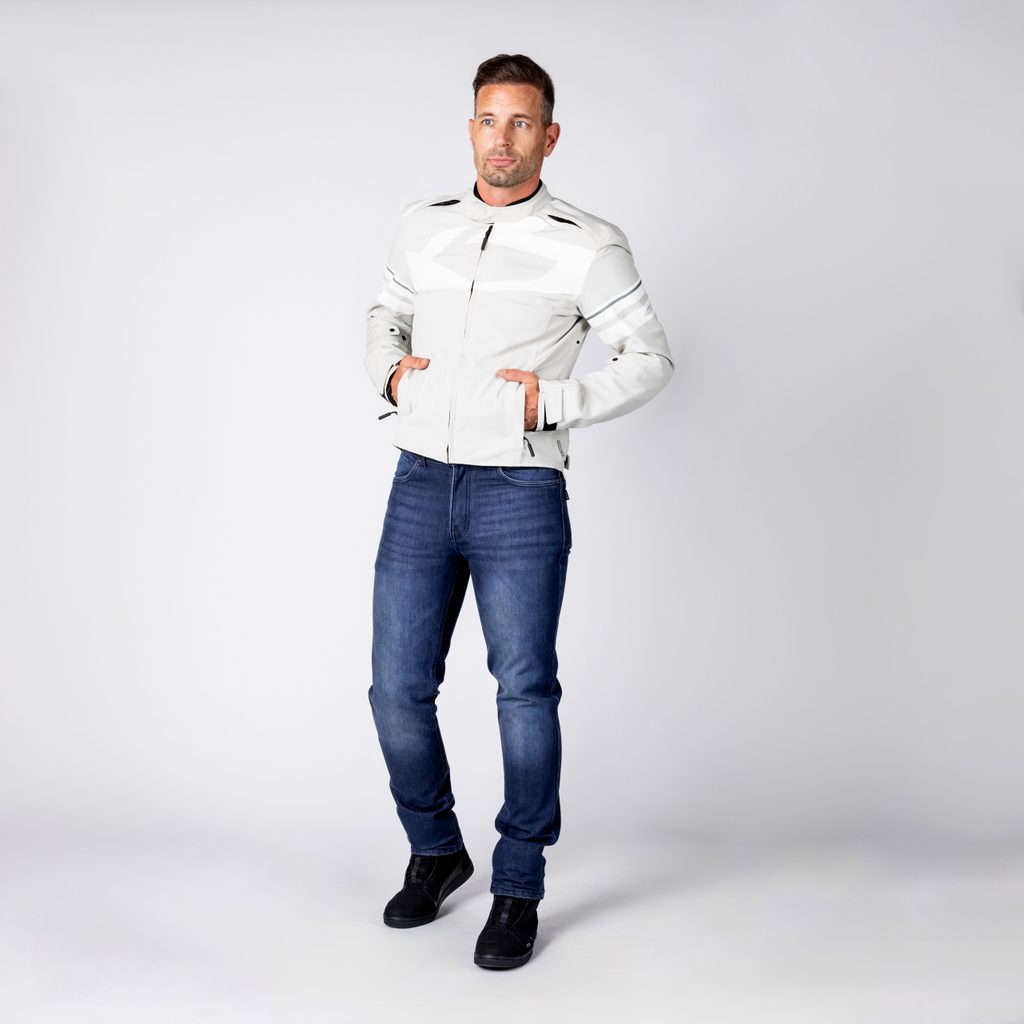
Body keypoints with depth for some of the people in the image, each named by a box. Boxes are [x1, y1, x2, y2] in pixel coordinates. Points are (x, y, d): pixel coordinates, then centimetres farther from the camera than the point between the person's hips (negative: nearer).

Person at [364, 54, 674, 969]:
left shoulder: (587, 244, -1)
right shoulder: (424, 226, 12)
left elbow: (651, 357, 2)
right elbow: (386, 314, 27)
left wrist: (555, 401, -10)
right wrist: (389, 370, 6)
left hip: (520, 493, -4)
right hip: (420, 485, 4)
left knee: (525, 692, 1)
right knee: (398, 690, 6)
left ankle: (519, 888, 20)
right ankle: (435, 851, 30)